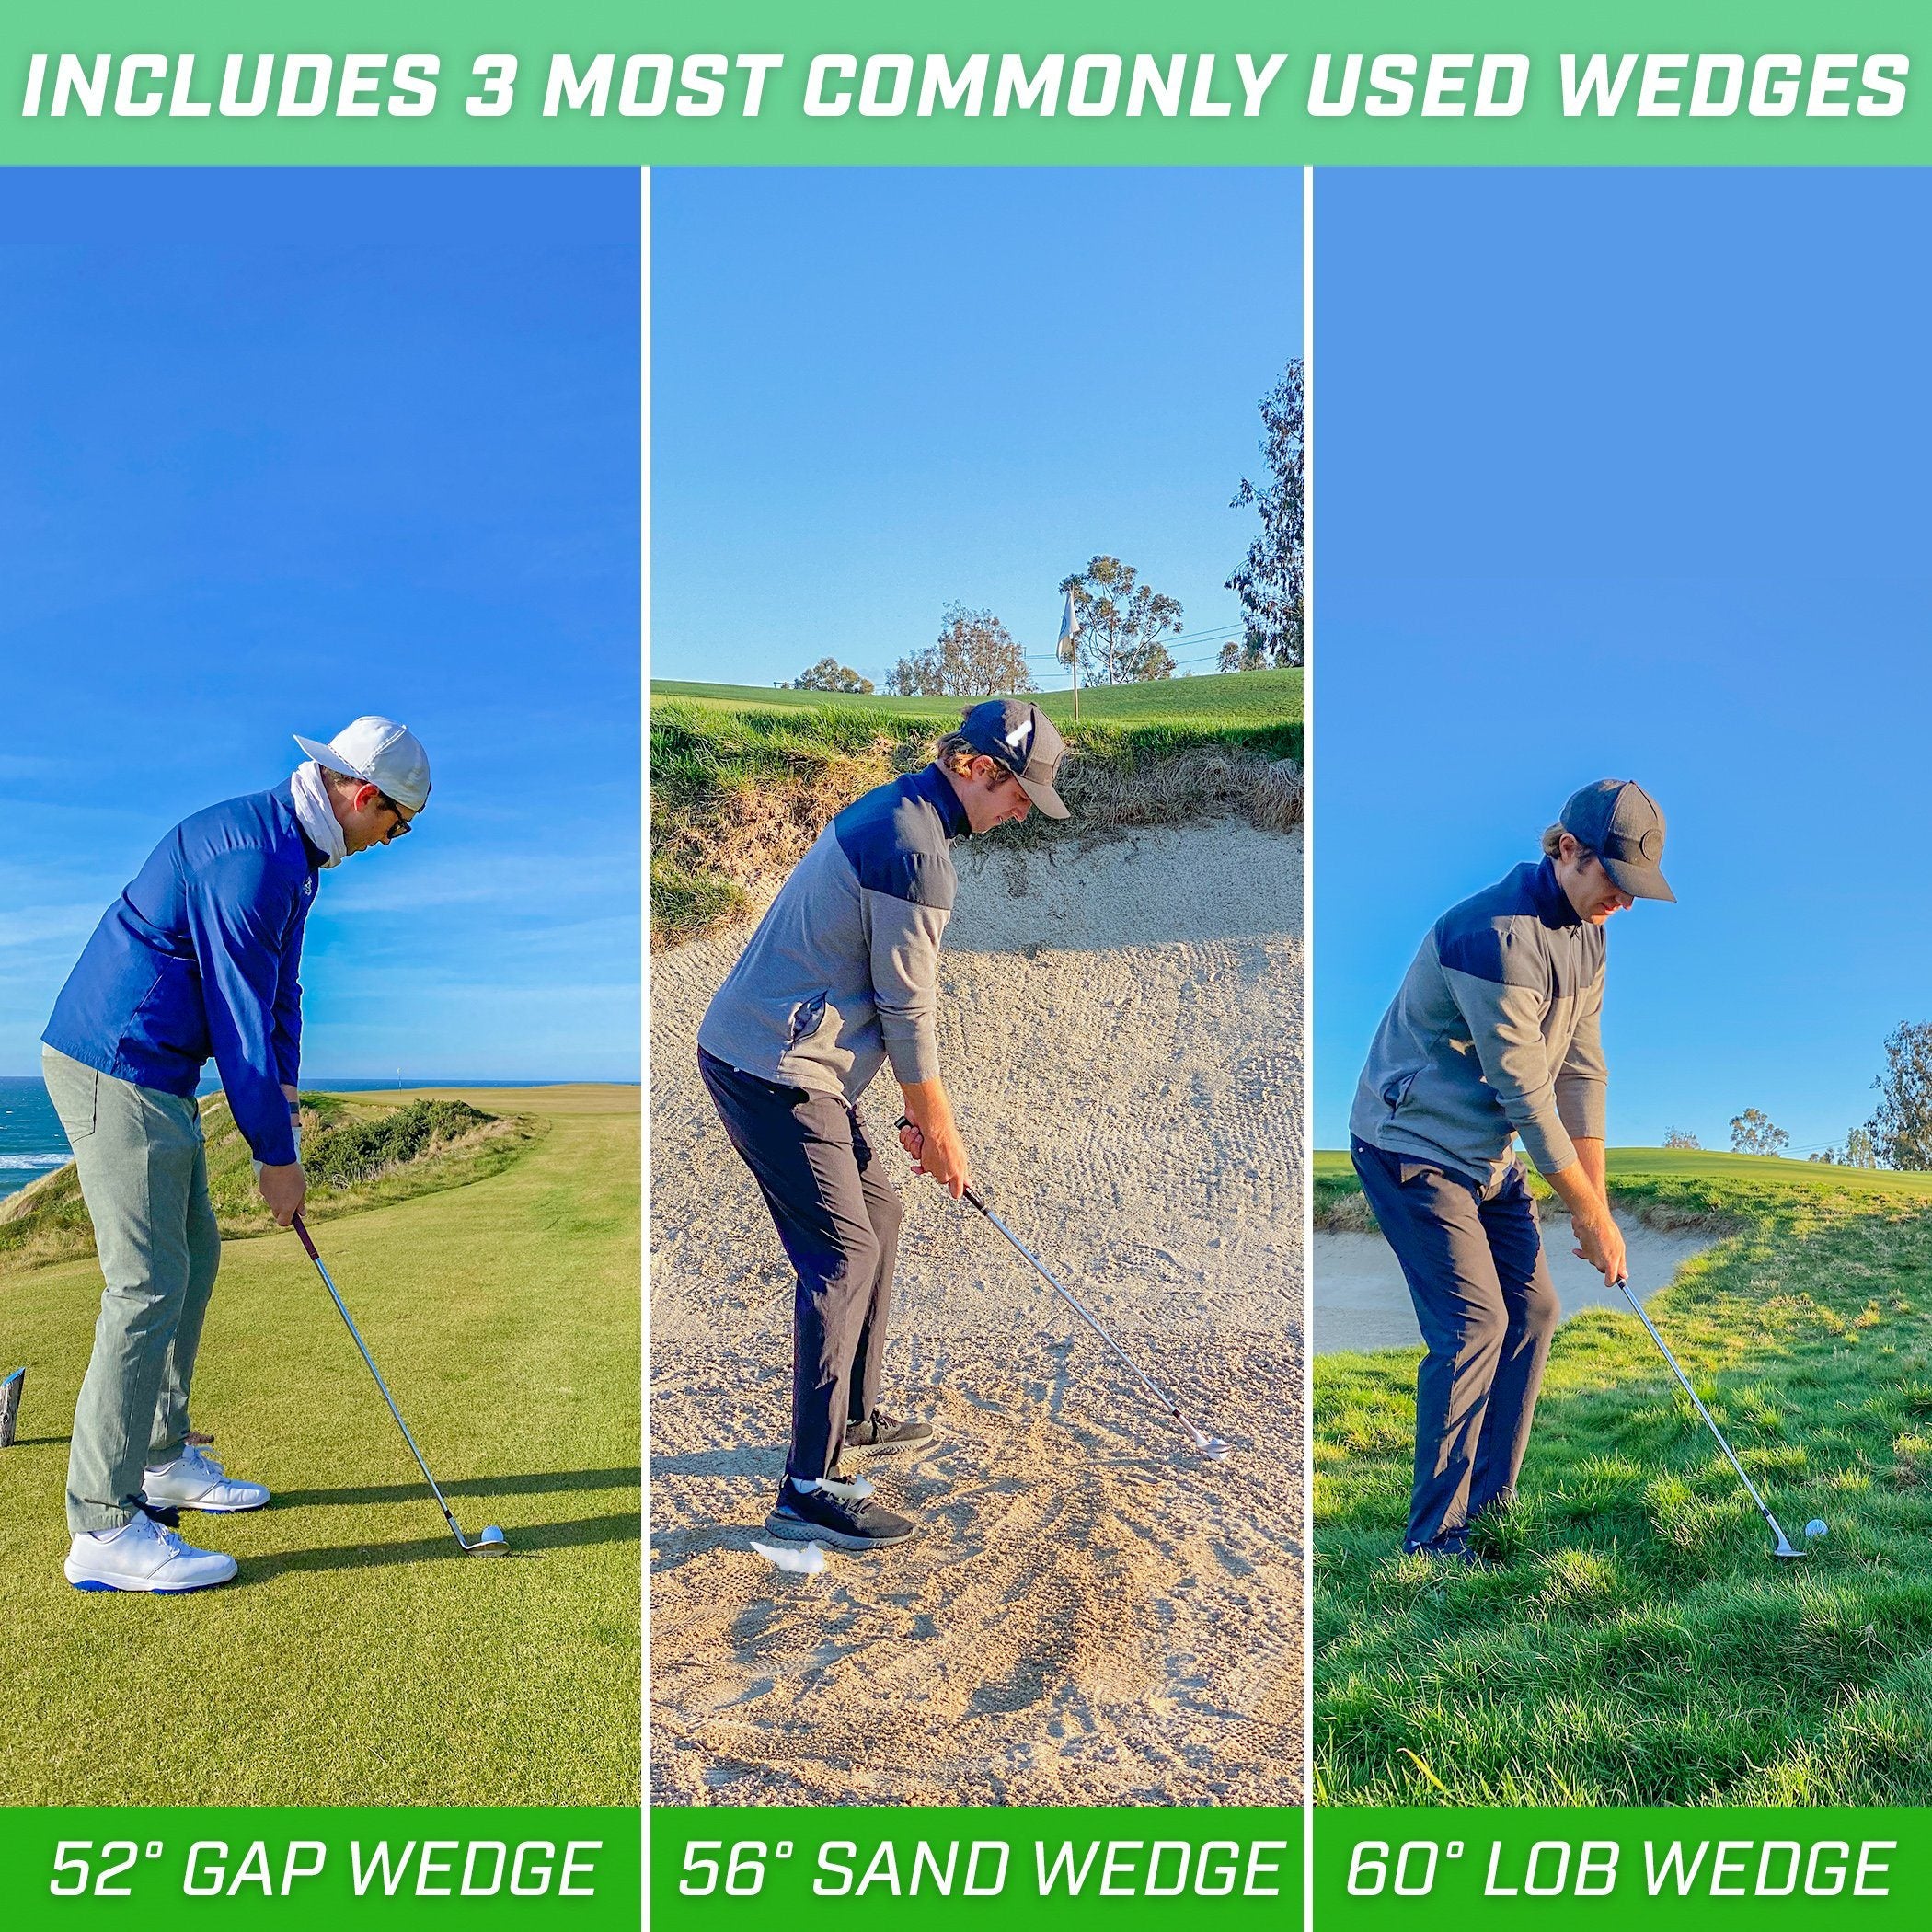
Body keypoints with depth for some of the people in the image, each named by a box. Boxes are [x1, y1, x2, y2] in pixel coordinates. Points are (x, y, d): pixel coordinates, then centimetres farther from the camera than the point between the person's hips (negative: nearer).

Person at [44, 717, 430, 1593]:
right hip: (116, 1069, -11)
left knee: (194, 1255, 17)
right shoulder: (250, 854, -21)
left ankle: (161, 1458, 30)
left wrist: (283, 1112, 12)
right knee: (148, 1283, -10)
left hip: (152, 1074, 11)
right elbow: (242, 1013, -19)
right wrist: (275, 1153, -11)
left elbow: (279, 995, 17)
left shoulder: (290, 851, 12)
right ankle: (105, 1528, -5)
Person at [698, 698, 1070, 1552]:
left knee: (876, 1213, 18)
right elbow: (910, 1009, -14)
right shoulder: (917, 850, -18)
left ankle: (852, 1419, 31)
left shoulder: (890, 812, 15)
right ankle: (810, 1488, -4)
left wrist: (917, 1109, 19)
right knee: (844, 1253, -9)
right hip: (773, 1073, -11)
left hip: (789, 1063, 11)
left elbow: (891, 992, 19)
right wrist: (938, 1127, -1)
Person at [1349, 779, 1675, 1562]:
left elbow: (1581, 1070, 5)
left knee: (1532, 1308, 7)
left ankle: (1492, 1499, 20)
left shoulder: (1585, 931, 3)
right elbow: (1525, 1093, -24)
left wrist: (1596, 1200, 3)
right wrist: (1590, 1212, -15)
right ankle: (1434, 1535, -1)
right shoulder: (1498, 936, -28)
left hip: (1488, 1153, 9)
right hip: (1413, 1147, -9)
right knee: (1474, 1324, -12)